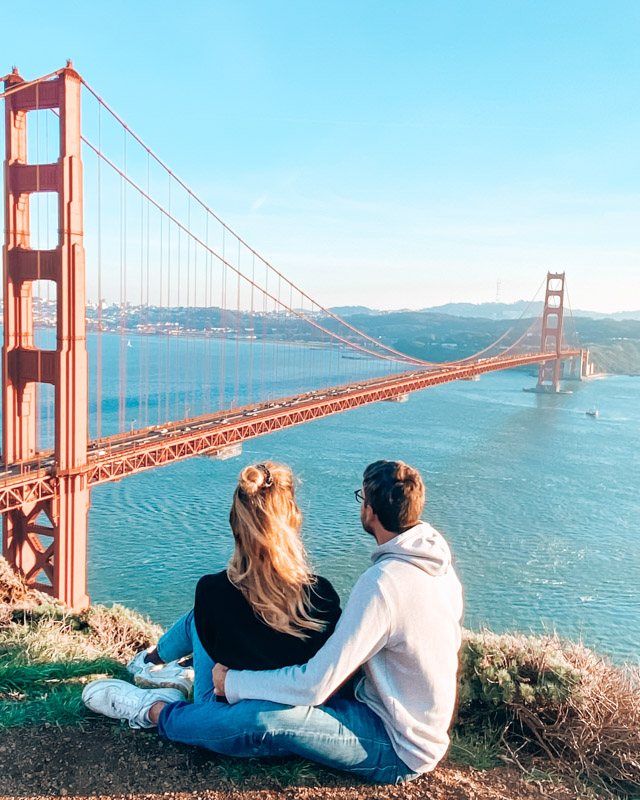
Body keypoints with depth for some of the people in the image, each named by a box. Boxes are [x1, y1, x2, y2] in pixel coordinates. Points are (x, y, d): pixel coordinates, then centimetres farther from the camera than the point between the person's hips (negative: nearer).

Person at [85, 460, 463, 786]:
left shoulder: (382, 584, -34)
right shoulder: (437, 556, -5)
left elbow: (314, 686, -31)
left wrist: (232, 684, -15)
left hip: (399, 751, -8)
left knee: (263, 719, -25)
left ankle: (158, 713, 3)